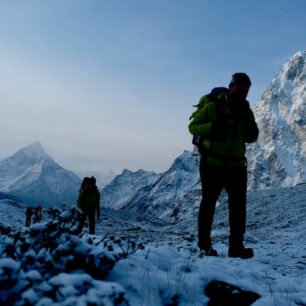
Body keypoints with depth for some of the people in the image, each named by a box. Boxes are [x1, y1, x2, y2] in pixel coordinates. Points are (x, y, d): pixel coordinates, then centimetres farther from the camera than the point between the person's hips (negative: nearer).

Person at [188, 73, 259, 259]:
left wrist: (252, 132, -9)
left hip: (236, 165, 4)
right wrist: (211, 127, -25)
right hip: (212, 165, -3)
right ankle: (204, 243, 27)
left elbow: (250, 139, 15)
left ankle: (236, 247, 3)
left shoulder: (247, 111, 7)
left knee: (239, 205, -4)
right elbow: (193, 127, -6)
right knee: (209, 204, 9)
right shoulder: (213, 106, -7)